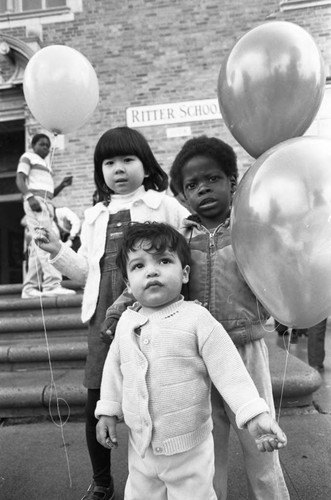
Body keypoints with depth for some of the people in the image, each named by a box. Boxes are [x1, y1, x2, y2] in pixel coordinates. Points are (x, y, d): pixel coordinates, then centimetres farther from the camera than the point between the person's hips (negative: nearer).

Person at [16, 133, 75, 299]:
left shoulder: (46, 165, 31)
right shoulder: (28, 157, 9)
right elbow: (20, 180, -6)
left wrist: (62, 184, 9)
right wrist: (29, 197, -23)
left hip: (47, 204, 8)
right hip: (35, 201, -8)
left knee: (37, 246, 4)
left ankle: (29, 287, 5)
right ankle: (52, 284, -29)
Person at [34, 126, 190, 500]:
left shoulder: (164, 205, 4)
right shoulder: (94, 216, 17)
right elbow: (86, 271, 16)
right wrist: (58, 251, 3)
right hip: (105, 315, 4)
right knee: (96, 403, 10)